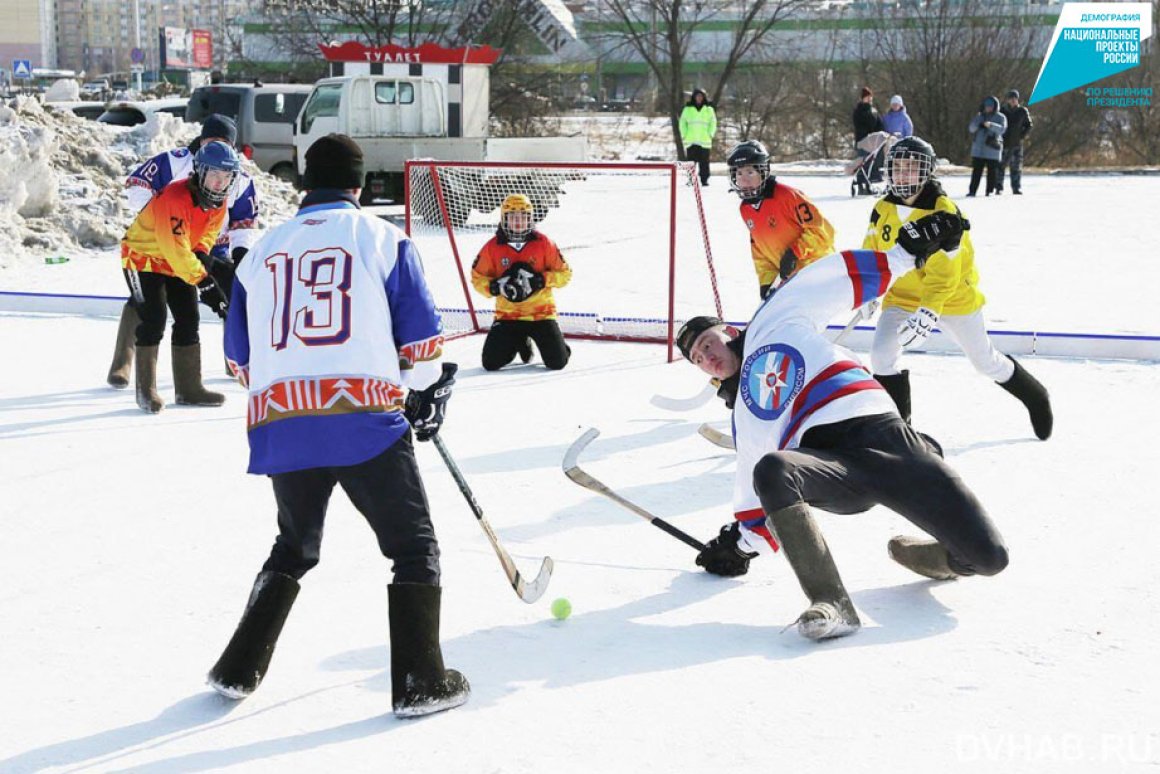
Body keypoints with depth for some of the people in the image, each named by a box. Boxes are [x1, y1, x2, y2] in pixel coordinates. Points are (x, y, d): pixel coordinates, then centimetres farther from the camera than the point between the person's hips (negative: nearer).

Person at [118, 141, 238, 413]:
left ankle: (189, 388, 14)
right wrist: (204, 283, -37)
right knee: (153, 319, -15)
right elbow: (175, 250, -36)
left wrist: (201, 254, -13)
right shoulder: (174, 198, -34)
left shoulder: (218, 200, -9)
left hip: (179, 264, 8)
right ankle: (146, 390, -5)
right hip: (143, 257, -8)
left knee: (188, 320, 5)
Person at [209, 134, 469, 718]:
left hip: (280, 426, 4)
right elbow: (419, 337, 3)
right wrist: (429, 392, 20)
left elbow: (240, 357, 20)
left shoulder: (263, 249, 15)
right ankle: (419, 682, 4)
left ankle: (239, 669, 24)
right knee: (413, 547, 9)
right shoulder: (382, 238, 4)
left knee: (294, 547, 25)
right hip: (365, 418, -4)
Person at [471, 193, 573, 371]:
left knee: (557, 362, -11)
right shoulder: (493, 247, -3)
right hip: (507, 315, 1)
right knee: (491, 363, -7)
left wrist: (539, 280, -18)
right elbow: (477, 278, 4)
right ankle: (520, 342, 25)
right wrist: (496, 287, -16)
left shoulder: (544, 243, -5)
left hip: (541, 313, -1)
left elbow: (564, 274, -2)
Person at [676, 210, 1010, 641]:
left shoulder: (773, 323, 18)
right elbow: (759, 483, 24)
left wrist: (908, 248, 8)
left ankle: (923, 556, 19)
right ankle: (831, 604, -32)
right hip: (830, 466, 2)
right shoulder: (745, 416, 26)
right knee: (772, 471, -35)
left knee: (988, 557, -15)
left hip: (885, 434, -2)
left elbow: (840, 278, 15)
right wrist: (742, 542, 15)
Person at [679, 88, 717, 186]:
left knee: (704, 162, -2)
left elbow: (713, 123, 8)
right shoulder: (688, 109, 7)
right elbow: (682, 123, 9)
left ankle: (704, 180, 2)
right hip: (691, 141, 0)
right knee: (691, 161, 0)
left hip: (704, 141, 0)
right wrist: (684, 135, 0)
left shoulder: (709, 109, 6)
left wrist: (710, 134, -2)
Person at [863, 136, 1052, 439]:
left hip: (954, 298, -4)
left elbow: (944, 274, -30)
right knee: (882, 355, -18)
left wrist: (927, 313, -38)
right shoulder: (883, 209, -6)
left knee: (987, 362, 11)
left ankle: (1036, 396, 38)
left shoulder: (943, 211, -24)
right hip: (902, 298, 4)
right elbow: (872, 254, 10)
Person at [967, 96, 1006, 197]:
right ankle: (972, 190, 1)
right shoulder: (979, 116, 14)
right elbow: (970, 129, 7)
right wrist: (977, 121, -11)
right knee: (976, 170, 0)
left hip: (992, 149, -3)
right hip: (978, 148, 3)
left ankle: (990, 190, 5)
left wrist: (991, 125, -30)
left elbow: (1002, 129, -14)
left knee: (992, 170, -1)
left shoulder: (1000, 117, 2)